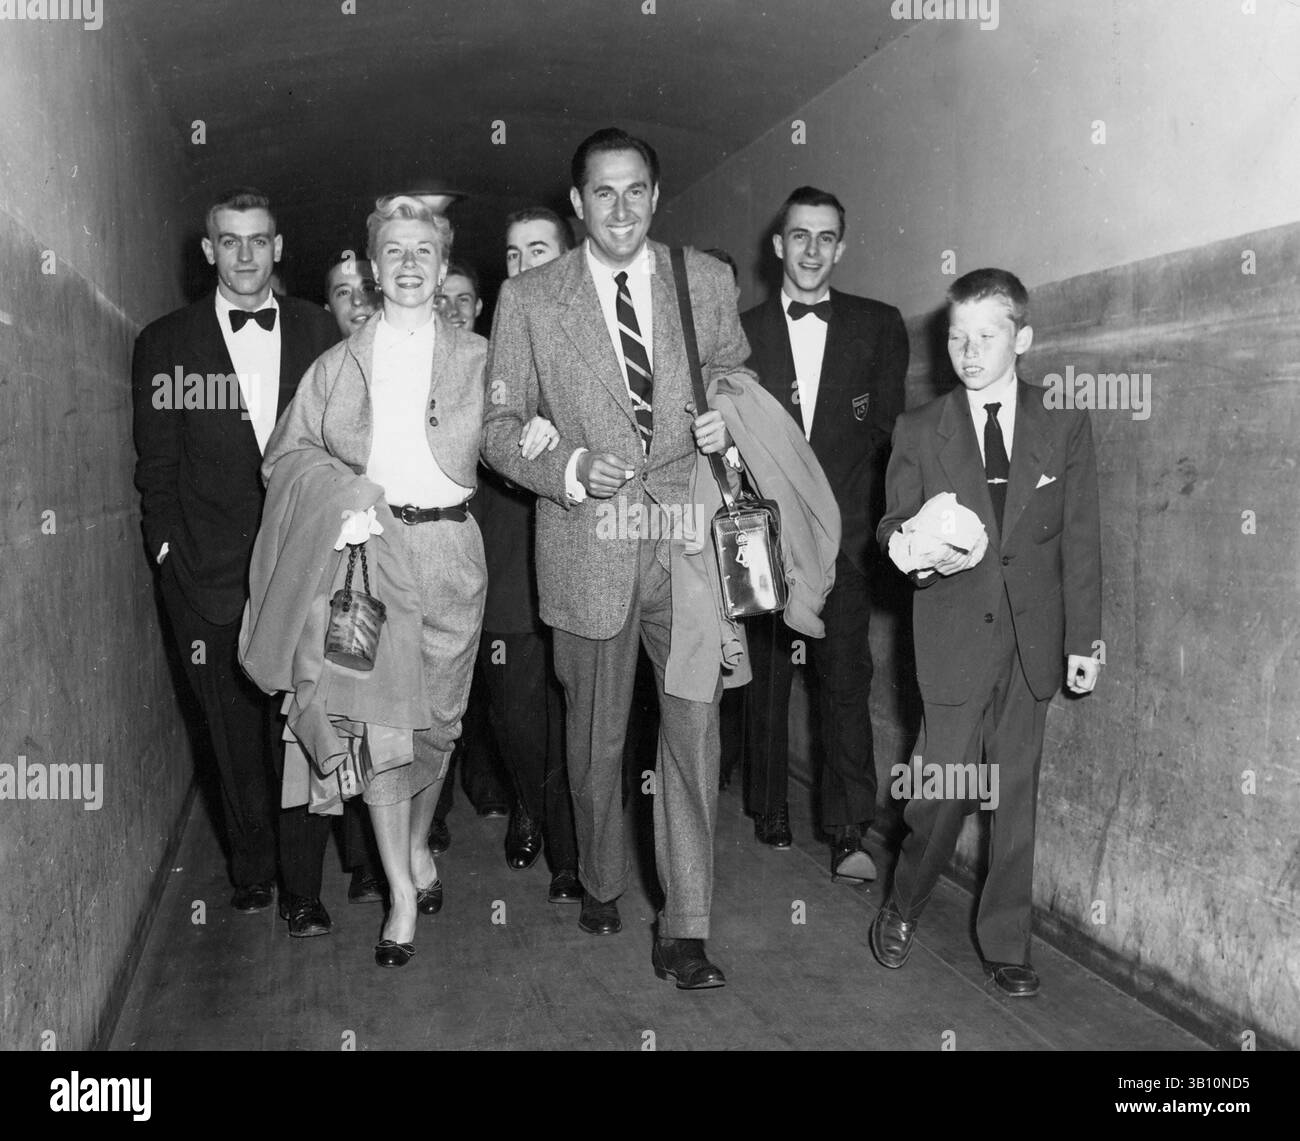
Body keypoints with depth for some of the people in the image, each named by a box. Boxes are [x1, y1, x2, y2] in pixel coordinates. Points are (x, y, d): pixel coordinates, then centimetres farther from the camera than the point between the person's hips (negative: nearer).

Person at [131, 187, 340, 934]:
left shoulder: (318, 332, 7)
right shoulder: (166, 343, 5)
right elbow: (156, 464, 5)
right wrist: (170, 549, -1)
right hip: (214, 575, 0)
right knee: (236, 734, 10)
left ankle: (302, 888, 9)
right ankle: (252, 871, 26)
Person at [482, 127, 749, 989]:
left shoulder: (708, 281, 7)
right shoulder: (529, 300, 3)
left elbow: (739, 381, 17)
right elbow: (500, 427, 3)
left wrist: (727, 421, -6)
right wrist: (571, 469, -15)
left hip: (688, 536, 0)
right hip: (588, 540, 0)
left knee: (694, 717, -11)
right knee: (595, 734, 13)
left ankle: (685, 931, -1)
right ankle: (602, 882, 37)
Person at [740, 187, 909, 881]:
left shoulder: (879, 327, 9)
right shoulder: (741, 331, 9)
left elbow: (888, 433, 7)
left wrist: (874, 521, -3)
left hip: (842, 535, -1)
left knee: (846, 674, -9)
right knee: (766, 676, 8)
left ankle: (849, 834, -7)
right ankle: (770, 811, 22)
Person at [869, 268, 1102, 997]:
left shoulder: (1066, 425, 3)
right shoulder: (919, 432, 2)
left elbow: (1080, 540, 4)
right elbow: (894, 526, 2)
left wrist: (1083, 639, 2)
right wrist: (921, 551, -22)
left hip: (1033, 636, 1)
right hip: (955, 633, -1)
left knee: (1017, 795, 7)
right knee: (944, 790, -3)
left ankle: (1007, 944, 21)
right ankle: (904, 910, 22)